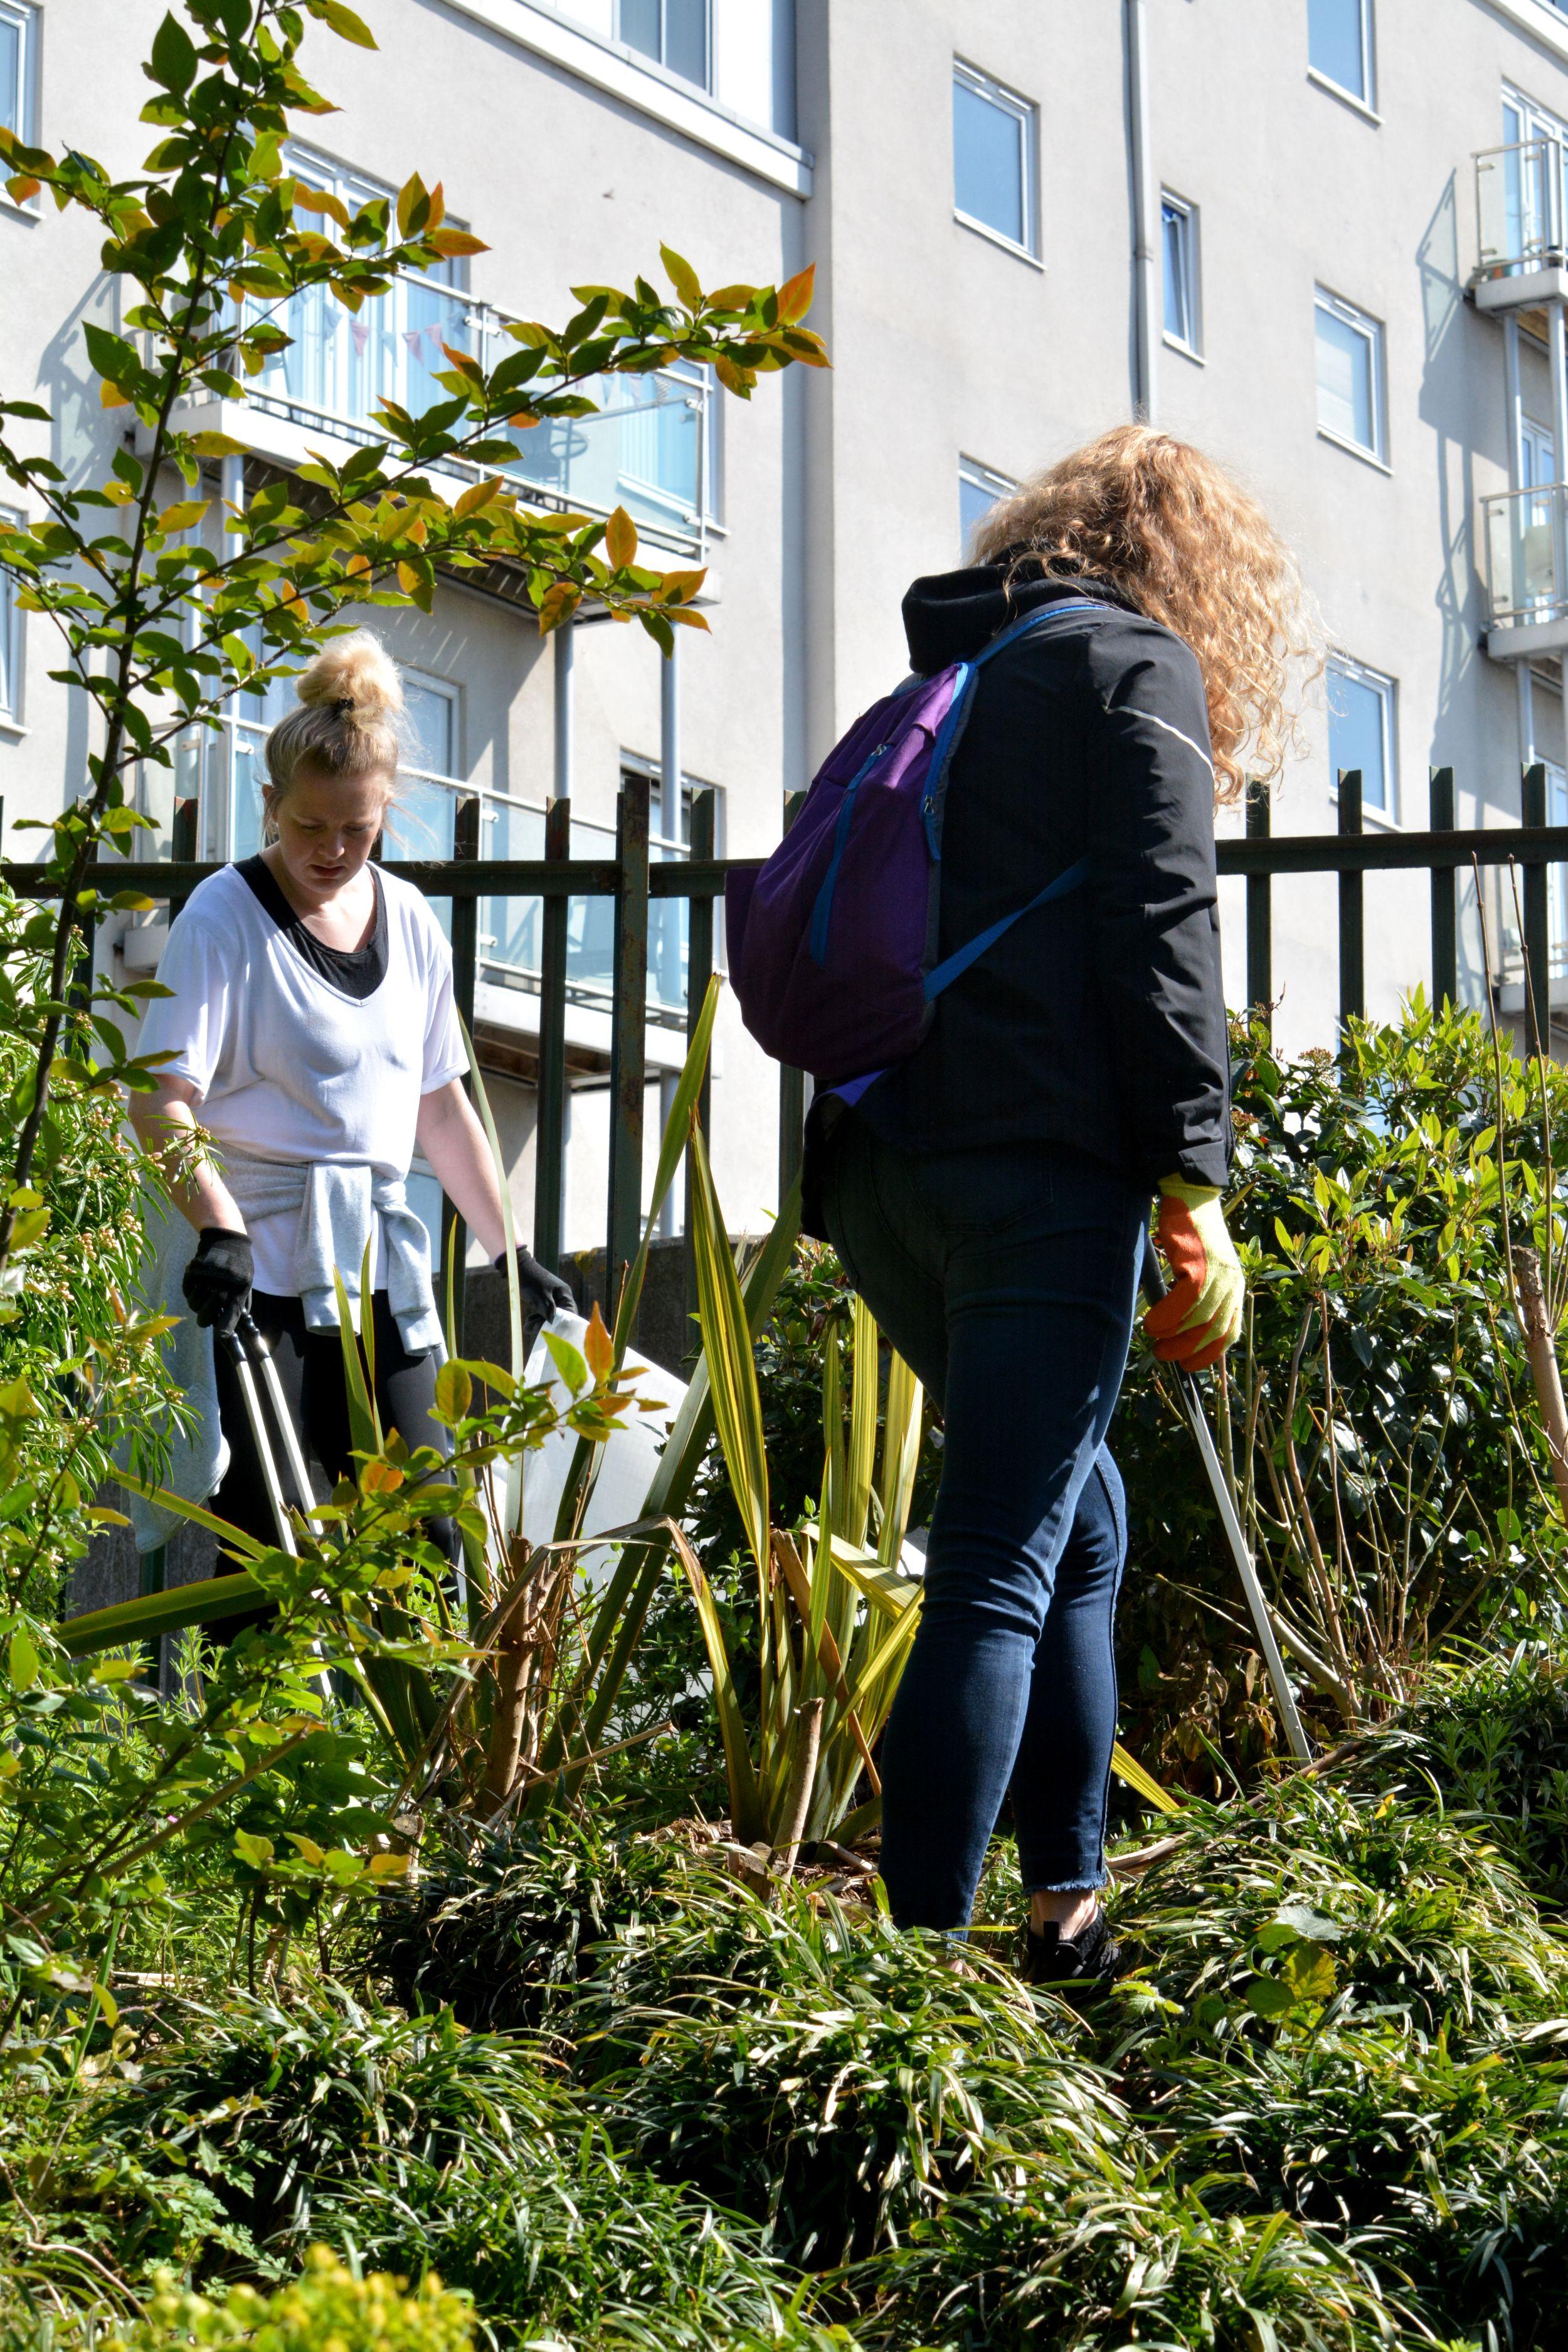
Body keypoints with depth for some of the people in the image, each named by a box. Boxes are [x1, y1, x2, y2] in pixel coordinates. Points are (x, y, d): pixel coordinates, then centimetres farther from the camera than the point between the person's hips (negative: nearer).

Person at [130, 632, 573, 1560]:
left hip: (381, 1266, 6)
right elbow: (161, 1100, -16)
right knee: (266, 1541, -10)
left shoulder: (410, 921, 12)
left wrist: (512, 1253, 19)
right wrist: (217, 1228, -31)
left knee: (429, 1532, 2)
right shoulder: (228, 914, -6)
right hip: (253, 1266, -5)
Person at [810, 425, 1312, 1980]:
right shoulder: (1139, 662, 4)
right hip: (1039, 1166, -8)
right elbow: (1156, 928, -9)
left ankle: (1066, 1907, 23)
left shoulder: (940, 687, 25)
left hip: (880, 1165, 8)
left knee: (1079, 1525, 20)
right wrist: (1195, 1185, -11)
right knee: (1001, 1572, -9)